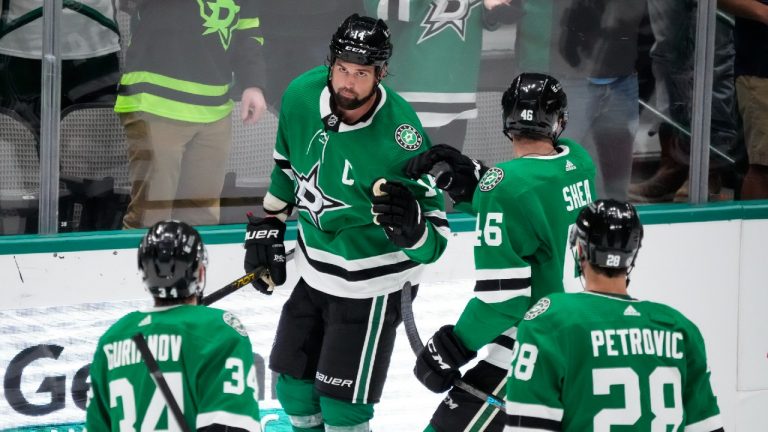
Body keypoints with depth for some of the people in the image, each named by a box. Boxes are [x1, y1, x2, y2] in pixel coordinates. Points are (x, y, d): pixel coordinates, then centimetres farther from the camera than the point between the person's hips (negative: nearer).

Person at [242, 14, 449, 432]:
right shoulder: (301, 96, -12)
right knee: (294, 383, 17)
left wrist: (411, 228, -45)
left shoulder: (400, 138, -28)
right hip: (314, 272, 6)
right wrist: (269, 224, 17)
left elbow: (434, 238, -23)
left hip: (369, 284, -6)